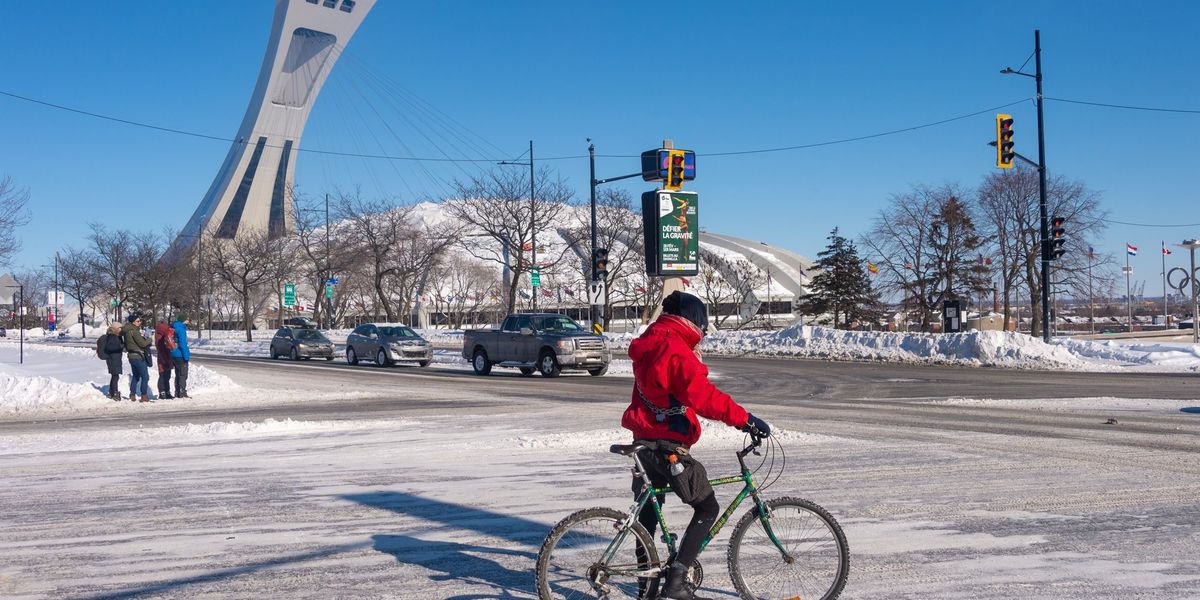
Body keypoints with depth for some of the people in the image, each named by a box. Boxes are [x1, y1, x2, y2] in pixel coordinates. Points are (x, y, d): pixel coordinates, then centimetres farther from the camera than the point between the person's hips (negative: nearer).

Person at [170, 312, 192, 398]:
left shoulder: (174, 328, 12)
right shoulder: (181, 329, -16)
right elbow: (182, 344, -21)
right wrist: (187, 356, -19)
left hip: (174, 355, 9)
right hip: (181, 356, -9)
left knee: (178, 375, 15)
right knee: (183, 375, -3)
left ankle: (177, 393, 18)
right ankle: (182, 393, -3)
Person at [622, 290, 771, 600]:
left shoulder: (650, 345, 10)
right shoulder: (677, 351, -20)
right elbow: (704, 396, -29)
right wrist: (745, 419, -26)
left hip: (645, 440, 10)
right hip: (669, 446, -9)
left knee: (649, 509, 20)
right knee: (708, 507, 1)